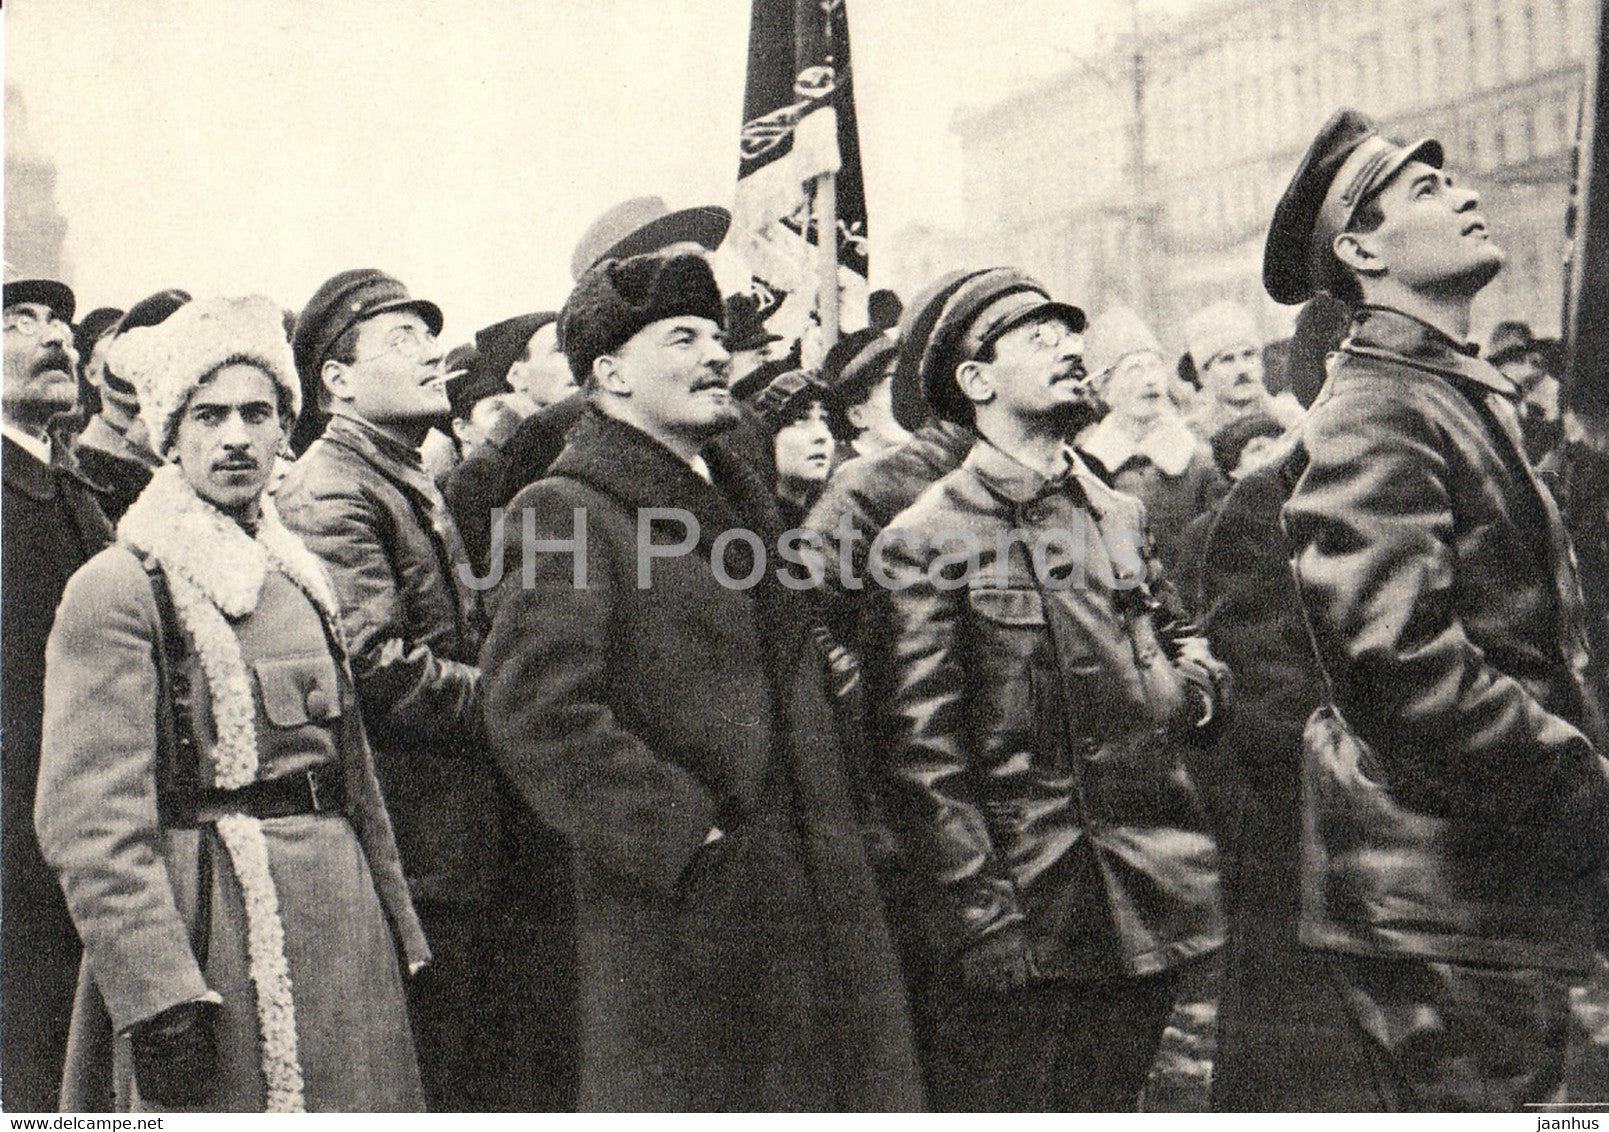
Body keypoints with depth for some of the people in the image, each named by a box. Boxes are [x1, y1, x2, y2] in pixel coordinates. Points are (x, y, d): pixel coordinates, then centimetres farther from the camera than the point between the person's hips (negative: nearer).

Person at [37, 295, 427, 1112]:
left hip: (341, 918, 6)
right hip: (208, 928, -6)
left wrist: (397, 930, 16)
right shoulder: (115, 590, -8)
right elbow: (89, 822, -14)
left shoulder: (303, 578, 13)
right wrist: (157, 997, -19)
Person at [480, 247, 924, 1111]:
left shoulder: (745, 500, 19)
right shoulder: (565, 513, -8)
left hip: (812, 907, 8)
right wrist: (685, 836, -17)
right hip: (676, 922, -7)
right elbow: (537, 717, -18)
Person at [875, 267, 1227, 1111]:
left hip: (1148, 909, 6)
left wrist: (1194, 680, 3)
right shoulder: (927, 539, -7)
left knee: (1111, 1104, 15)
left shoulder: (1122, 515, 12)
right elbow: (924, 751, -11)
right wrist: (982, 912, -15)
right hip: (1022, 918, -6)